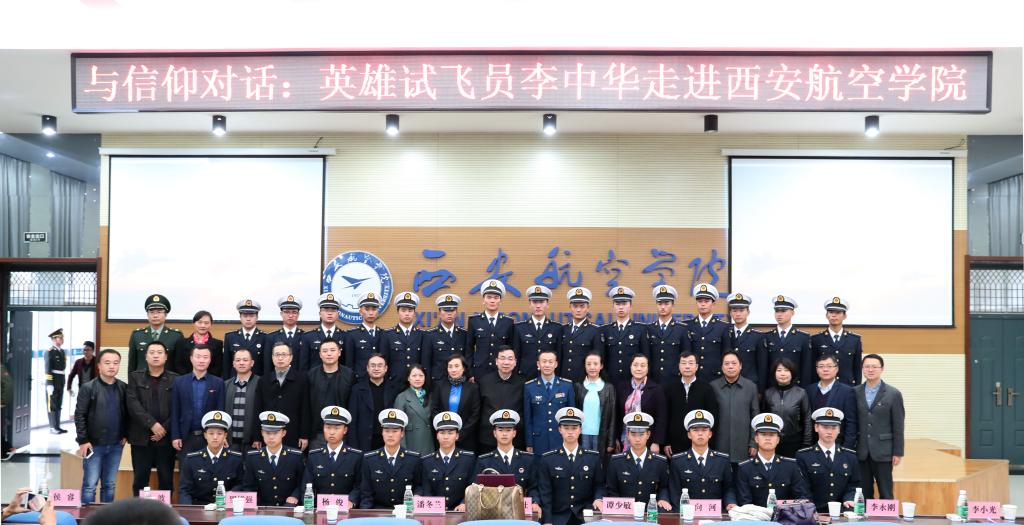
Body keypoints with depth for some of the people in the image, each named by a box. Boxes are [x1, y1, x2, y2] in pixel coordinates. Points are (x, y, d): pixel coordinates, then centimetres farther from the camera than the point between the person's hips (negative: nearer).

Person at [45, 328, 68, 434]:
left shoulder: (63, 352, 13)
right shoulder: (50, 352, -11)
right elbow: (48, 369, -16)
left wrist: (63, 382, 12)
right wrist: (49, 384, -20)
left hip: (61, 381, 8)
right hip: (53, 381, -8)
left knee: (59, 405, 11)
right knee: (52, 404, -1)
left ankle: (57, 426, 18)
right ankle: (53, 427, 3)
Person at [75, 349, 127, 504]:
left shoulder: (124, 388, 3)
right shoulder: (89, 388, -6)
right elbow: (79, 415, -6)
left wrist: (125, 435, 2)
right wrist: (83, 440, -10)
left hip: (116, 445, 3)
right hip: (94, 444, -3)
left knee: (110, 485, 12)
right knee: (90, 485, 2)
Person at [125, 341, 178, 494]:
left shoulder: (175, 379, 5)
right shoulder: (135, 377, 7)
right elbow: (132, 404, -5)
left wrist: (165, 429, -12)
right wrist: (152, 423, -15)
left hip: (166, 438, -1)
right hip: (141, 438, 1)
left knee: (166, 480, 4)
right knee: (140, 480, 6)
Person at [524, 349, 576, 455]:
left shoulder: (567, 385, 2)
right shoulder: (529, 387, 0)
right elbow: (527, 417, 2)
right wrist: (529, 444, 1)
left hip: (562, 440, 1)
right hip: (539, 440, 0)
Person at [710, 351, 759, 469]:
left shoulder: (751, 386, 2)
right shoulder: (713, 386, -1)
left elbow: (755, 416, 5)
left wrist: (753, 442, 2)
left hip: (742, 446, 1)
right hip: (719, 446, -1)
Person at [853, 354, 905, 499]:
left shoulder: (893, 394, -1)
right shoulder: (855, 392, 5)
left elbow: (898, 426, -2)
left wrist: (898, 453, -4)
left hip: (883, 453, -2)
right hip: (860, 453, 2)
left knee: (886, 495, 4)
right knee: (863, 494, 8)